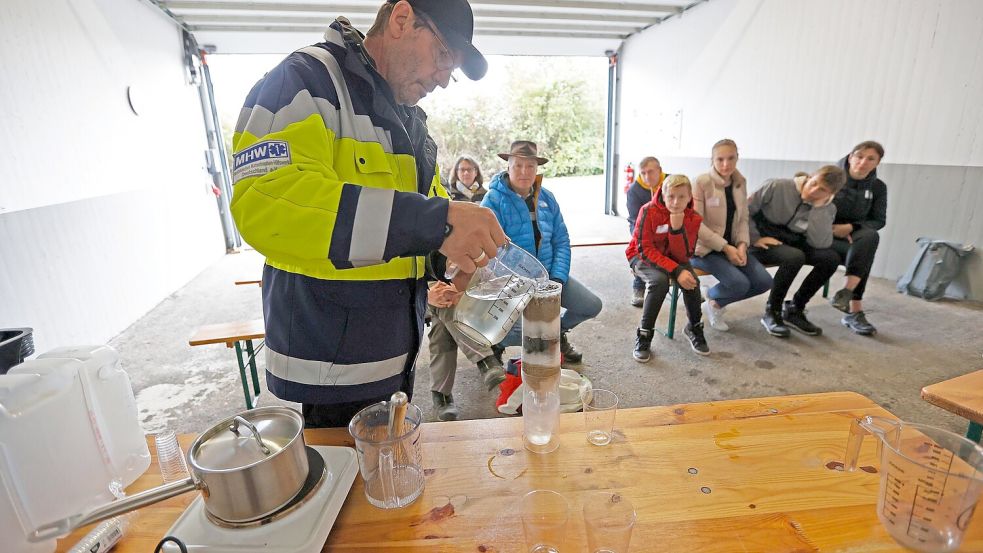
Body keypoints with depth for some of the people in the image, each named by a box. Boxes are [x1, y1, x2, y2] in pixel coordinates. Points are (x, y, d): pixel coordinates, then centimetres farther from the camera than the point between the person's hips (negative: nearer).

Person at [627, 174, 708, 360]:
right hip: (643, 257, -3)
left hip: (673, 258, 4)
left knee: (692, 280, -25)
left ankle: (694, 327, 3)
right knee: (660, 281, -34)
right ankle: (643, 335, -19)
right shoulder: (649, 211, -23)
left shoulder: (693, 218, -11)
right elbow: (645, 249, -23)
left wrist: (677, 227, -33)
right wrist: (676, 271, -32)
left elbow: (682, 256, -18)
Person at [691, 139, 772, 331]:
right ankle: (711, 301, 10)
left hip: (732, 246, 7)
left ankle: (717, 303, 14)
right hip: (704, 248, -6)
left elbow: (743, 218, 10)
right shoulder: (702, 182, -13)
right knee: (740, 284, -24)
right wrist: (724, 247, -18)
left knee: (764, 281, -9)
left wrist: (742, 244, -8)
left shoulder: (740, 182, 7)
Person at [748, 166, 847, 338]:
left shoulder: (827, 209, -1)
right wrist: (755, 238, -20)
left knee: (831, 257, -20)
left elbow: (820, 244, -17)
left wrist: (819, 206, -21)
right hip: (764, 245, -5)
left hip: (792, 244, 5)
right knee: (795, 257, -34)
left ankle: (794, 310, -1)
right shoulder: (777, 187, -14)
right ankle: (771, 312, -13)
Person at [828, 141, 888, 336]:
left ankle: (847, 292, -34)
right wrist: (833, 229, -19)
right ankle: (854, 311, -26)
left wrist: (850, 227, -18)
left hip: (854, 235, 3)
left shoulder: (878, 187, 4)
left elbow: (879, 221, 2)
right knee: (863, 255, -31)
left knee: (870, 236, -34)